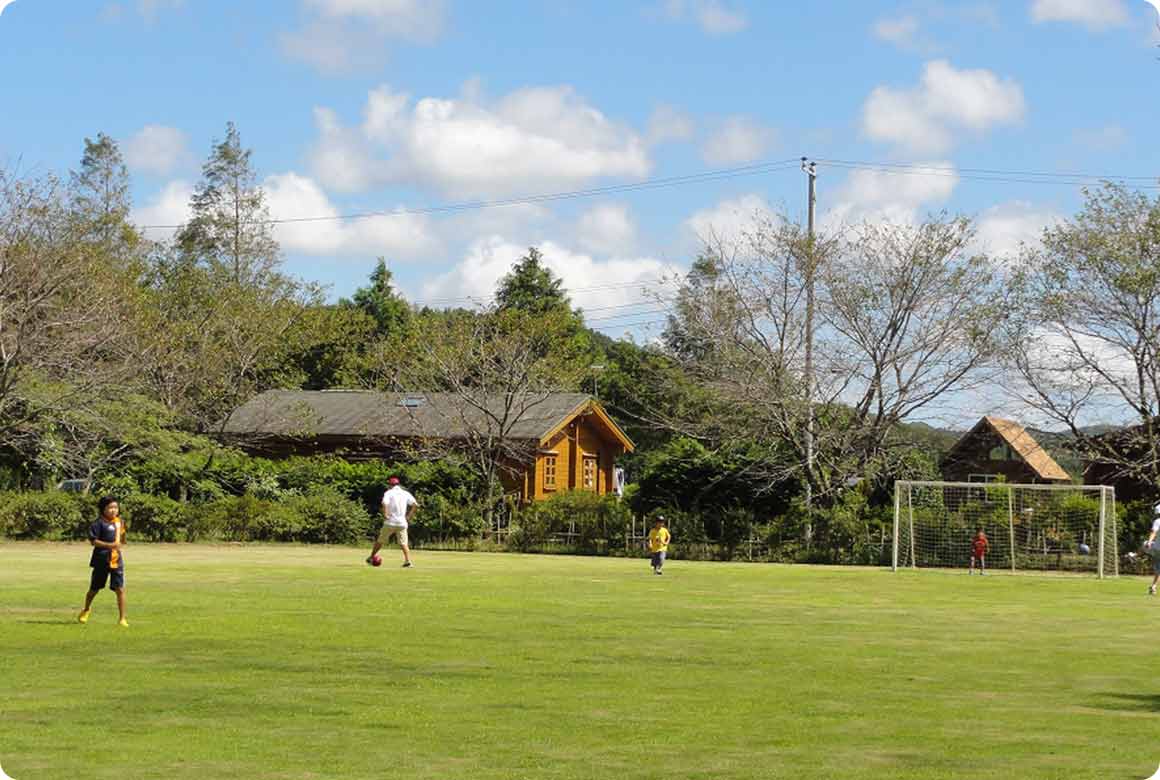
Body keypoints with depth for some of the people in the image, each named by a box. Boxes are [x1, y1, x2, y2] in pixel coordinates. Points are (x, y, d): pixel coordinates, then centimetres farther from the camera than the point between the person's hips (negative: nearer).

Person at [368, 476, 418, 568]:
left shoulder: (389, 493, -2)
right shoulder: (406, 493, 9)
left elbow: (384, 504, -21)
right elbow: (415, 505, 1)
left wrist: (385, 515, -10)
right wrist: (409, 516, 7)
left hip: (390, 522, -2)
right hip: (402, 523, 2)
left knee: (380, 540, 13)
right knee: (403, 543, 3)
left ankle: (371, 558, 22)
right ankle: (408, 561, -14)